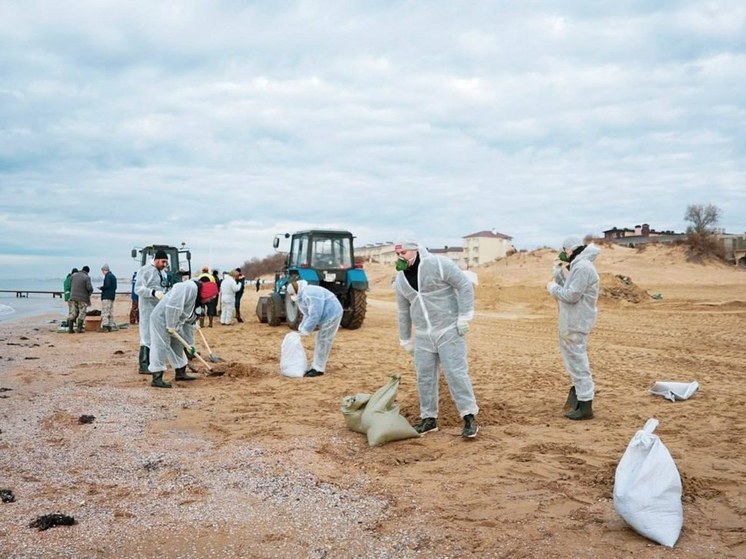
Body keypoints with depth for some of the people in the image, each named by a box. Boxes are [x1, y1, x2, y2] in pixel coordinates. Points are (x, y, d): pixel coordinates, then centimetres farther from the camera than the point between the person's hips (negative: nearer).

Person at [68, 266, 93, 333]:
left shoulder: (74, 275, 4)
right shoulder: (87, 277, -12)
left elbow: (70, 285, 10)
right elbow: (89, 288, -18)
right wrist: (91, 290, 5)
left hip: (73, 297, 5)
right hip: (83, 298, -5)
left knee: (73, 313, 8)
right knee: (82, 313, 3)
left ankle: (70, 328, 5)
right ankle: (80, 328, -1)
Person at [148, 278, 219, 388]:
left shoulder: (198, 302, 10)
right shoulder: (190, 288, -22)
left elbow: (189, 324, 16)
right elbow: (173, 306, -32)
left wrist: (190, 345, 15)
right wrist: (171, 325, -24)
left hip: (173, 321, 11)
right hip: (161, 317, -10)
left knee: (178, 346, 16)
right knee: (161, 347, -12)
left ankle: (180, 373, 27)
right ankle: (156, 379, -12)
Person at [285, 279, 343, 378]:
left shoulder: (309, 294, -26)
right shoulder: (302, 296, 7)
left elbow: (314, 315, -27)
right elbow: (307, 315, 12)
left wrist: (305, 330, -21)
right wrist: (301, 329, 2)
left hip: (331, 314, -10)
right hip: (326, 316, 10)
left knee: (323, 342, -6)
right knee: (321, 341, 14)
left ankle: (318, 369, 0)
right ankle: (316, 367, 21)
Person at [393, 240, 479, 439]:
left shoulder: (439, 264, -12)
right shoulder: (400, 280, 8)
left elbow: (465, 285, -12)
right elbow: (404, 311, 18)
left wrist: (464, 317, -15)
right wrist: (406, 340, 20)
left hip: (449, 331, -6)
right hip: (423, 335, 6)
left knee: (456, 373, -9)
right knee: (424, 377, 7)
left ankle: (470, 418, -3)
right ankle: (429, 418, 19)